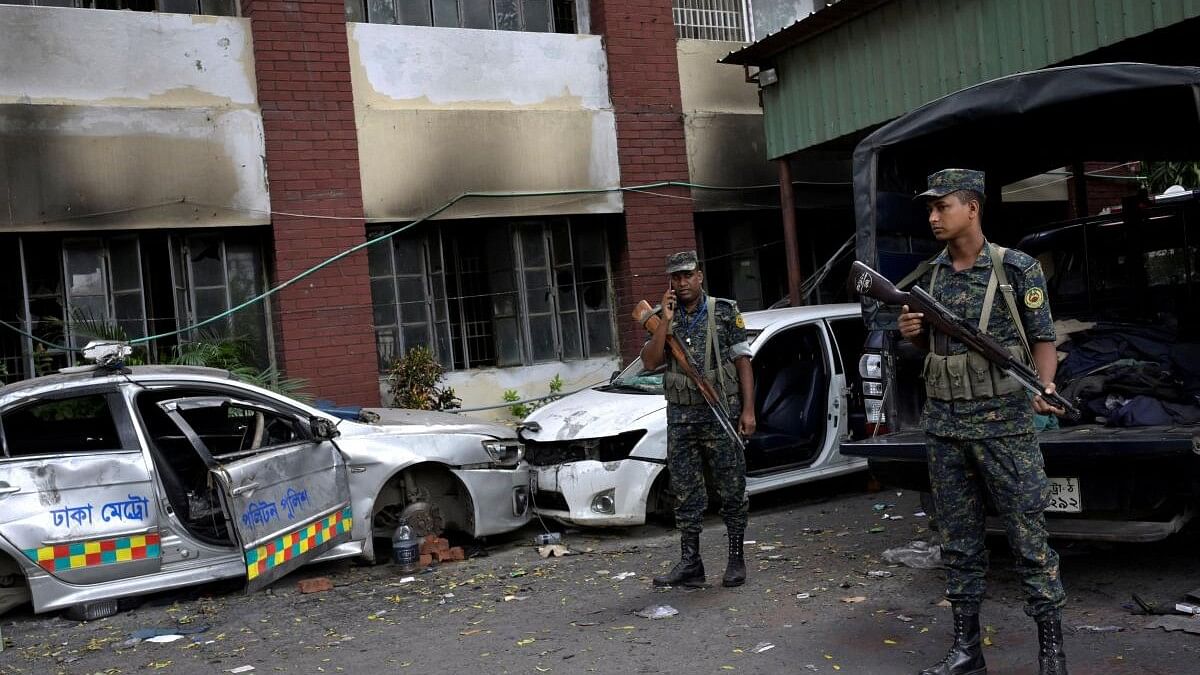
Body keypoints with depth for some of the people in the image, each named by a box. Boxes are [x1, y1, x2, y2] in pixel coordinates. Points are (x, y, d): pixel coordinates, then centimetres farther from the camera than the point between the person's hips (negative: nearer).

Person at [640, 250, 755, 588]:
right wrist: (666, 320, -10)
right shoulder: (665, 319, 9)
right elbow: (650, 362, -3)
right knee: (685, 493, 7)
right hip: (680, 419, 3)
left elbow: (743, 363, 0)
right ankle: (690, 564, 15)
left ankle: (736, 560, 14)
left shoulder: (725, 312, 1)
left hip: (721, 416, -3)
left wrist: (748, 410, -7)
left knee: (732, 490, 2)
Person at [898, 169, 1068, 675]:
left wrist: (1044, 386, -19)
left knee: (1028, 537, -1)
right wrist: (910, 334, 0)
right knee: (958, 541, 10)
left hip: (1004, 424, -5)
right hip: (943, 428, 5)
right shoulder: (929, 276, 11)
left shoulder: (1018, 269, -3)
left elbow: (1043, 340, -1)